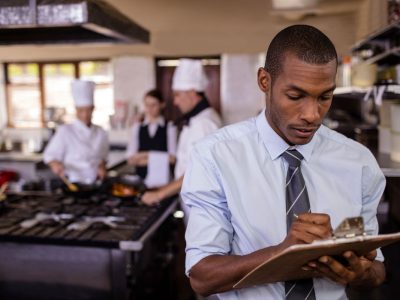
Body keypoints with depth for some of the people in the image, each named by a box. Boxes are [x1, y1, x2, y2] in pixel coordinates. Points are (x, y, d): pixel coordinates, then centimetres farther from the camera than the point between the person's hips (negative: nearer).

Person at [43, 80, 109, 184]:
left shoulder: (100, 133, 9)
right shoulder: (65, 131, -2)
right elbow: (49, 155, -1)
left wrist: (102, 166, 2)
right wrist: (55, 164, -21)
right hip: (72, 183, -3)